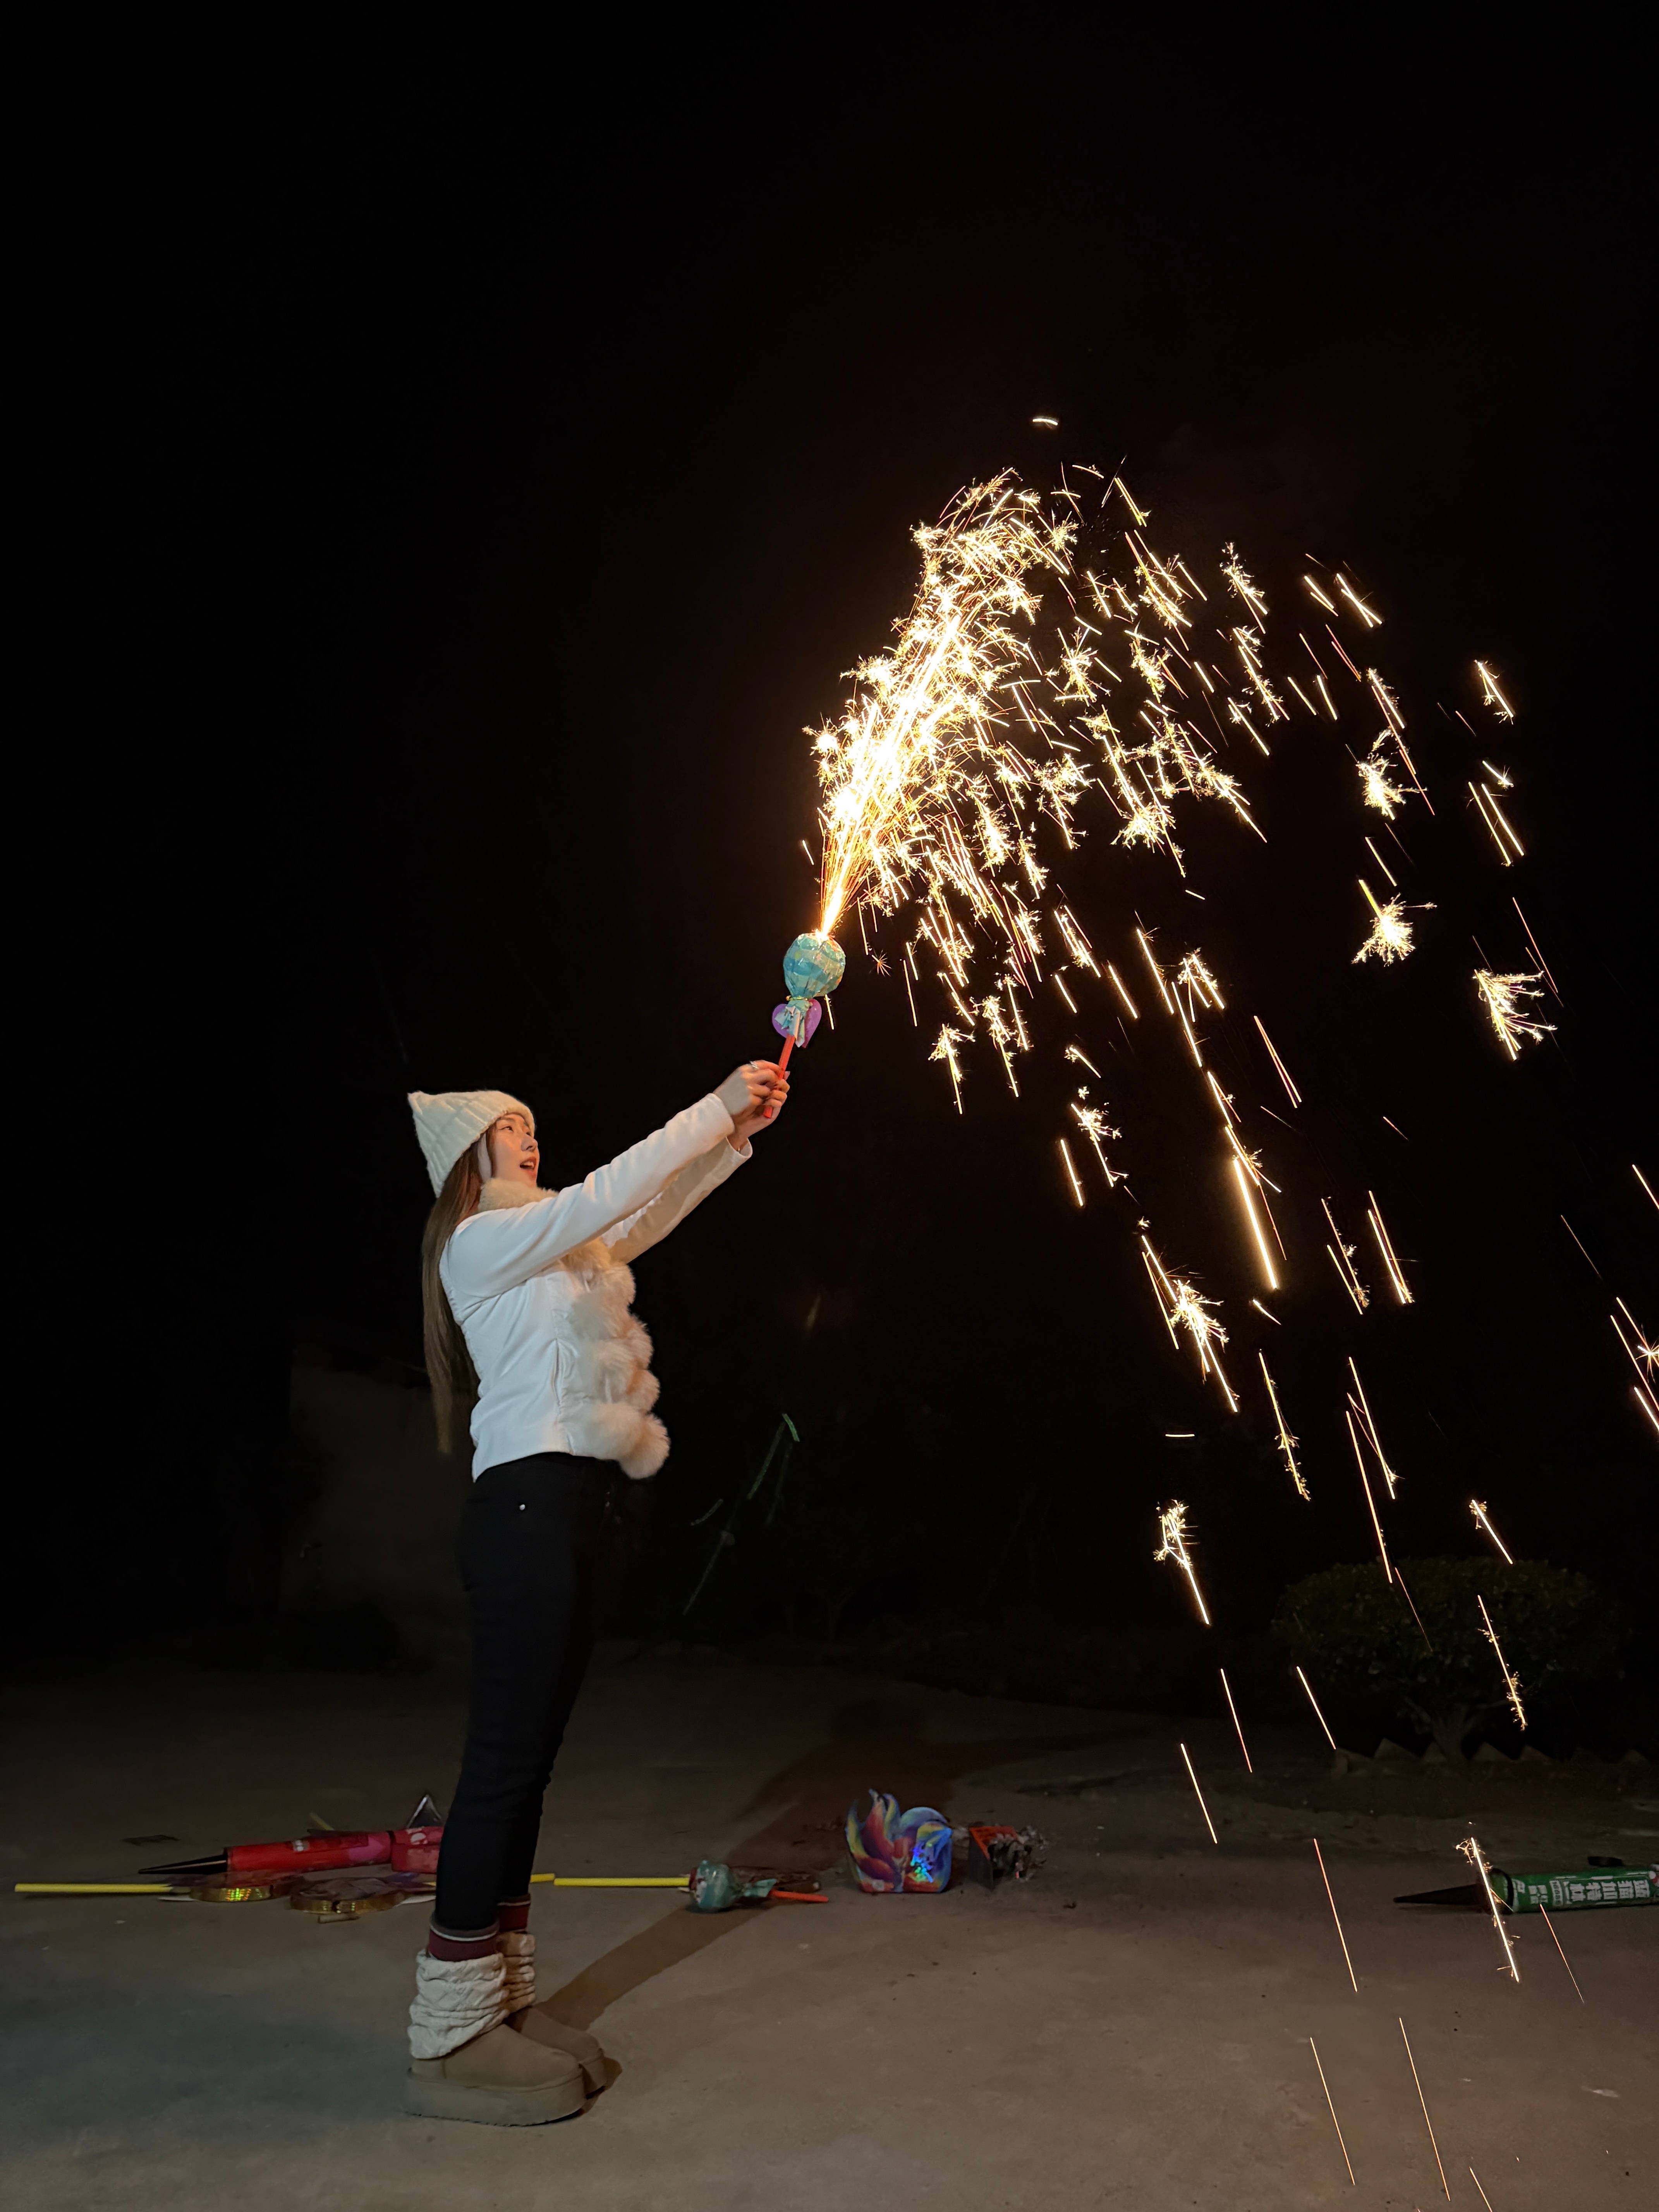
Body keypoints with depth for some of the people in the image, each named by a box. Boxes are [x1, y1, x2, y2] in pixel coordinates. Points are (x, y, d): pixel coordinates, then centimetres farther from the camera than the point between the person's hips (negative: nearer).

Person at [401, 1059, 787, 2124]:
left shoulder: (554, 1245, 22)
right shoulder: (481, 1240, -4)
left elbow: (650, 1212, 24)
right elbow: (609, 1193, -14)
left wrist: (738, 1133, 14)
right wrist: (716, 1107, -9)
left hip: (582, 1506, 9)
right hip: (530, 1498, -9)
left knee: (530, 1757, 11)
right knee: (506, 1756, -7)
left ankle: (503, 2001, 20)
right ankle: (448, 2039, 3)